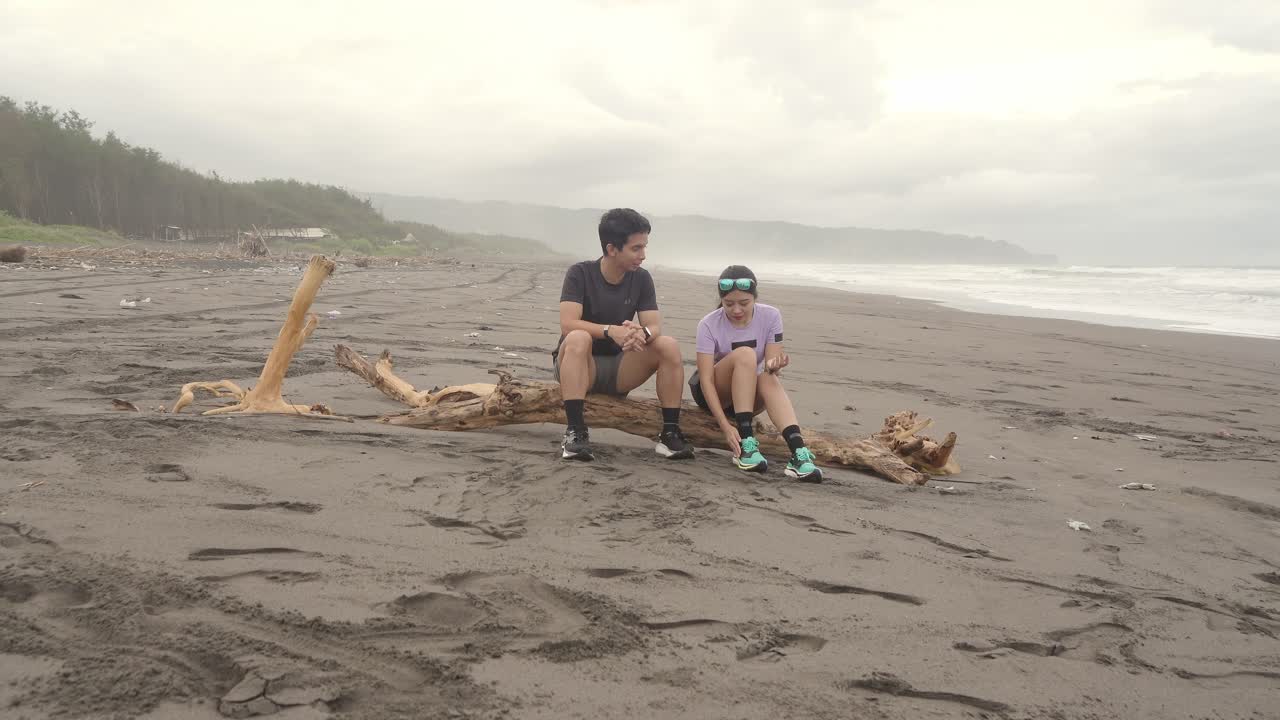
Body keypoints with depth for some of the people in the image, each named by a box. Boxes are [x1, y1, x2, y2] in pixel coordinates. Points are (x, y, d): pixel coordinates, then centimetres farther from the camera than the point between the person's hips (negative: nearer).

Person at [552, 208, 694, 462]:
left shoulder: (641, 278, -1)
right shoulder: (580, 274, -13)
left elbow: (655, 327, -9)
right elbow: (567, 324, -24)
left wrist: (642, 333, -34)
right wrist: (610, 331, -40)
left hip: (618, 369, 4)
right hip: (577, 366, -4)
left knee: (668, 346, -19)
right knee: (578, 339, -36)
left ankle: (670, 433, -16)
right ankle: (575, 431, -38)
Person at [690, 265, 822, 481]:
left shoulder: (770, 316, -12)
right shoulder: (709, 325, -20)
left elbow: (770, 363, -17)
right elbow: (706, 379, -25)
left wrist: (774, 365, -43)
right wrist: (725, 425, -37)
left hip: (751, 396, 2)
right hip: (713, 393, -2)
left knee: (768, 377, -34)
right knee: (745, 354, -31)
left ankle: (798, 452, -50)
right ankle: (746, 443, -38)